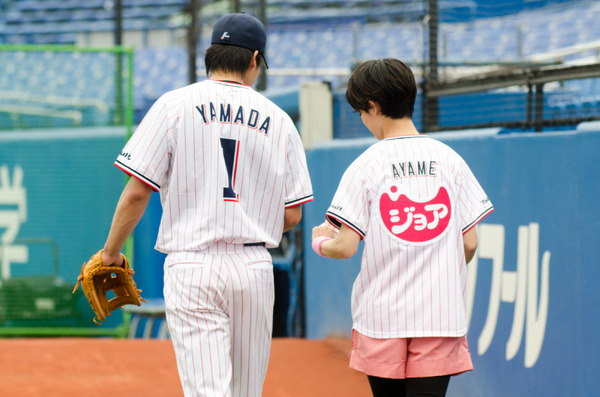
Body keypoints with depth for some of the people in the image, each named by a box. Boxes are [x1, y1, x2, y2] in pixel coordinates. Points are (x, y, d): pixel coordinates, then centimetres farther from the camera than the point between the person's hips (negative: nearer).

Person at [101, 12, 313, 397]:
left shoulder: (174, 105, 0)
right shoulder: (279, 120, 7)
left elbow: (137, 192, -6)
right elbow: (292, 214, 5)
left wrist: (110, 253, 7)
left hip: (192, 267, -3)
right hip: (255, 270, 3)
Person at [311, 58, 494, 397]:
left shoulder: (365, 166, -4)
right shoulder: (450, 160, 3)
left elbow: (345, 247, -8)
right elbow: (469, 244, 3)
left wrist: (321, 241, 14)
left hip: (381, 316, -1)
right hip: (442, 315, 1)